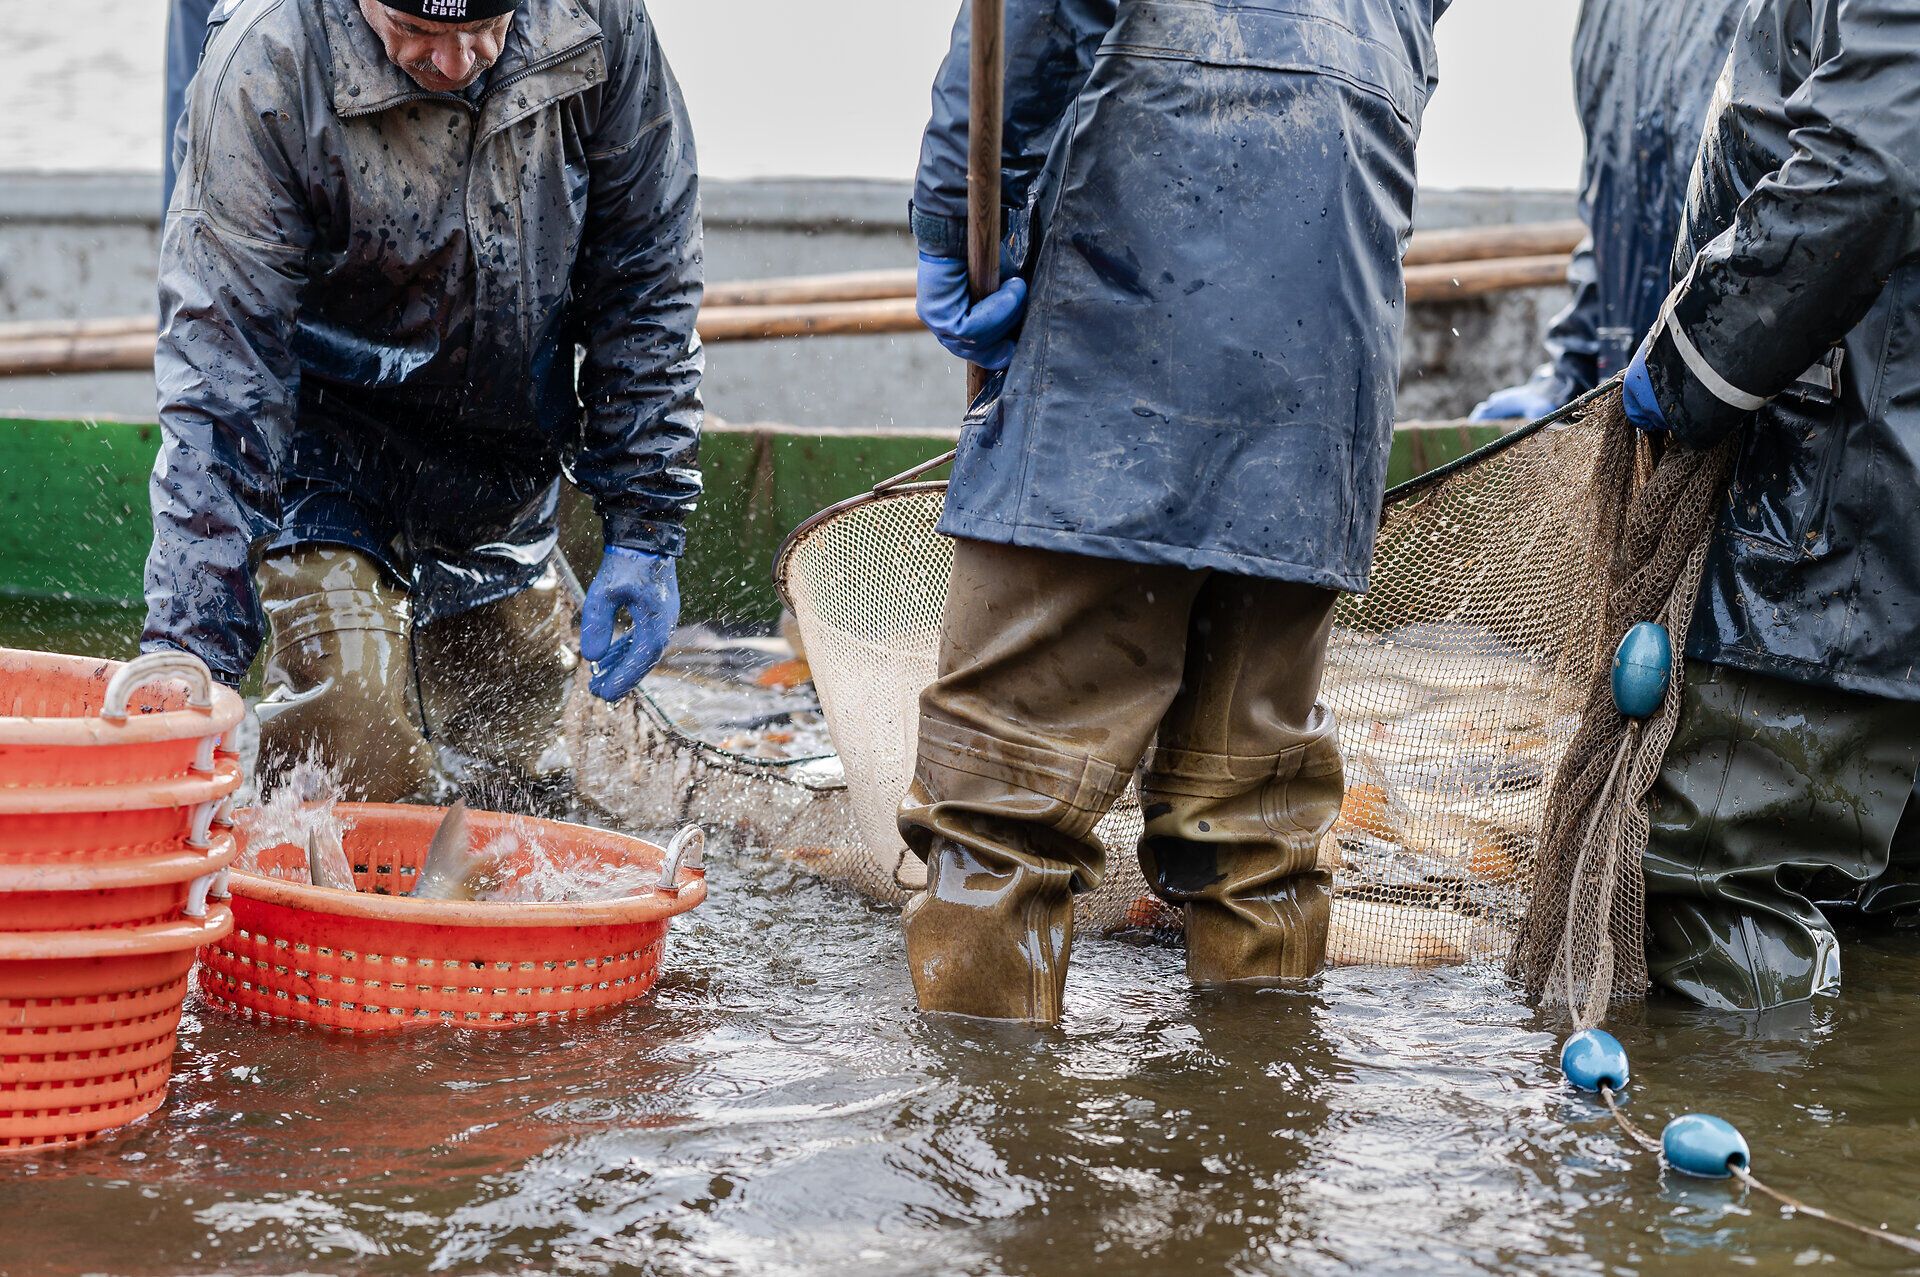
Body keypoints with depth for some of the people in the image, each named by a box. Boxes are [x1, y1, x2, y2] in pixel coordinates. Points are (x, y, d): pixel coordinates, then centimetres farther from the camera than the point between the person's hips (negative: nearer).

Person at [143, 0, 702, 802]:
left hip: (507, 487, 4)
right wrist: (189, 641, -34)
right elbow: (220, 374, -28)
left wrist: (645, 532, -7)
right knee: (373, 773, -17)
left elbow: (644, 292, -5)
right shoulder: (266, 72, -28)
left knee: (533, 781, 11)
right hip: (330, 476, -4)